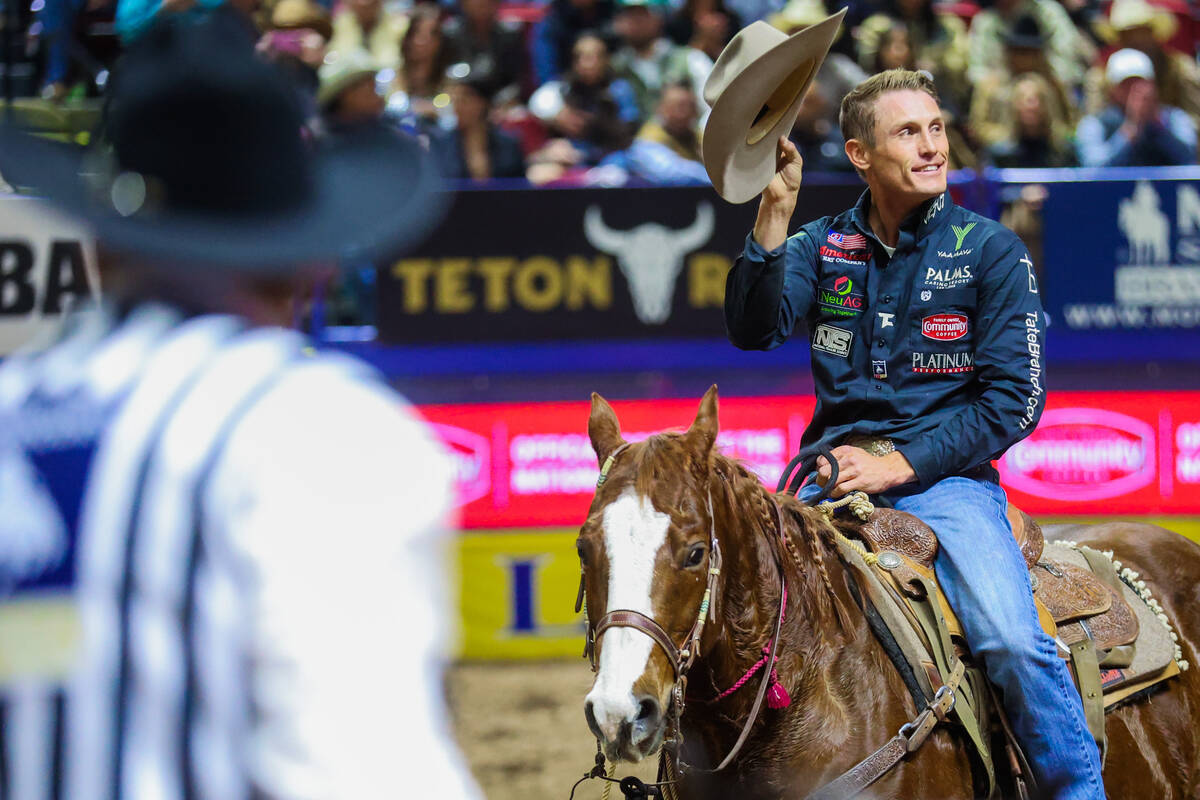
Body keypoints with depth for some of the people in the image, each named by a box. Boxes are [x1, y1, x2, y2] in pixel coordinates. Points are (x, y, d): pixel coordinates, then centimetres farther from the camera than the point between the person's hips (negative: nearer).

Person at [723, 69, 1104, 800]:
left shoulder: (990, 251, 0)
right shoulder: (822, 246, 8)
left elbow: (1016, 398, -4)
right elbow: (754, 330, -8)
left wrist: (900, 463, -11)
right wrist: (774, 214, -20)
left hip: (945, 476, -3)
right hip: (834, 474, 3)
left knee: (1016, 643, -24)